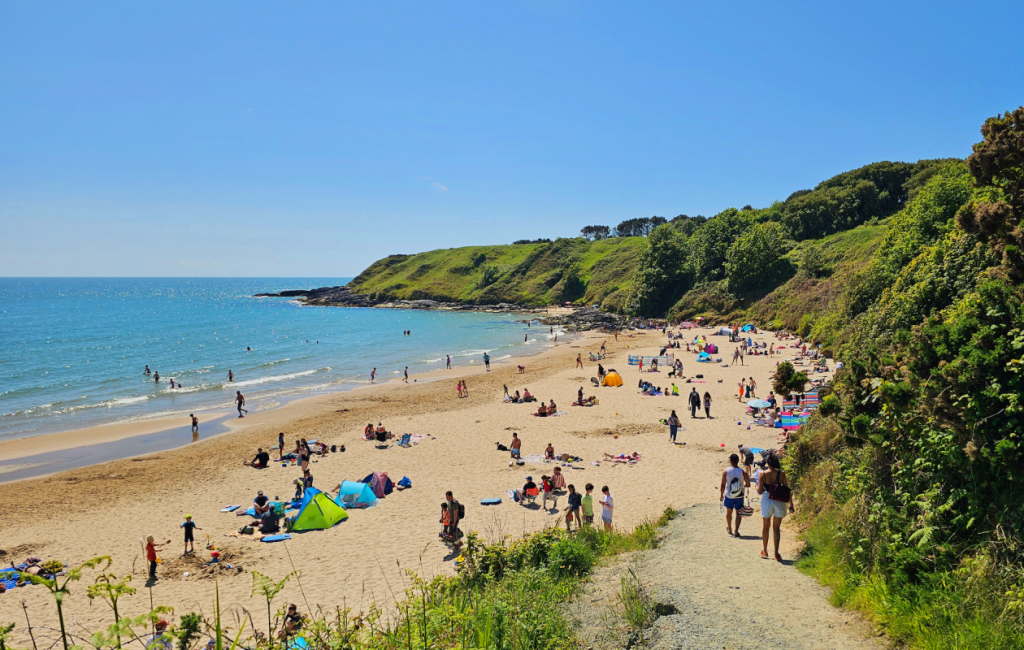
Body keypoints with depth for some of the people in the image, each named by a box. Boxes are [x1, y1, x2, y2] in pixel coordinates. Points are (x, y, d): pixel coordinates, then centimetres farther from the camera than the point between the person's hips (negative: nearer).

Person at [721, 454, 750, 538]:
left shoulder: (725, 471, -13)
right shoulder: (743, 472, -11)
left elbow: (723, 485, -10)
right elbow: (748, 485, -6)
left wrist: (721, 494, 3)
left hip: (729, 496, 0)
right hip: (739, 496, 0)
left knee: (729, 512, 19)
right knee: (738, 513, 12)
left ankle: (729, 529, 34)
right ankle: (736, 531, 8)